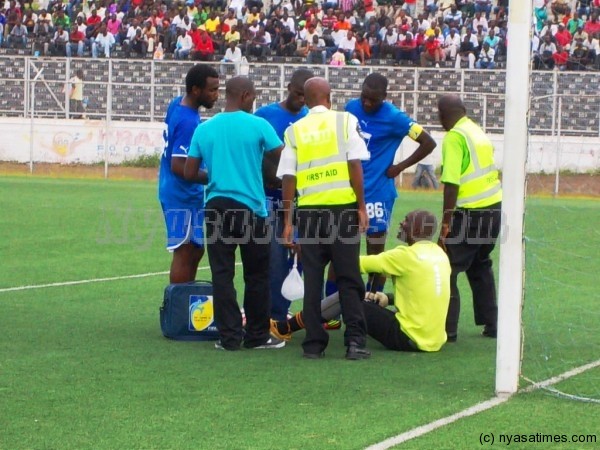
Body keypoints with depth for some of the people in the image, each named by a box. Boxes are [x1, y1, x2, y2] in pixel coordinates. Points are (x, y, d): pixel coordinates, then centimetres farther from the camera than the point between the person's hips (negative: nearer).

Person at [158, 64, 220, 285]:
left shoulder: (176, 104, 6)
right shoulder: (188, 122, -23)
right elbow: (178, 166, -25)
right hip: (183, 196, -10)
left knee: (195, 250, 15)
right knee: (185, 252, -5)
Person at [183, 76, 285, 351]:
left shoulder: (204, 129, 4)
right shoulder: (258, 126, -6)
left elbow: (190, 173, 6)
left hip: (216, 206, 3)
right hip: (251, 207, -3)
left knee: (222, 274, 4)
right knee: (256, 275, 9)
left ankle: (229, 336, 2)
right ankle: (257, 336, 13)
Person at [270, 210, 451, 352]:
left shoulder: (407, 256, -13)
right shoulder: (440, 255, 9)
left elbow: (364, 264, -5)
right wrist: (389, 298, 17)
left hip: (409, 339, -8)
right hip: (436, 340, 8)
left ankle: (286, 328, 10)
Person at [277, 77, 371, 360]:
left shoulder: (294, 130, 8)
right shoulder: (345, 121, 3)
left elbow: (288, 177, 3)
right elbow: (355, 165, -5)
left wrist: (287, 220, 7)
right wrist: (362, 207, -2)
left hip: (309, 209, 2)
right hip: (343, 205, -2)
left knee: (312, 278, 7)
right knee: (349, 278, 2)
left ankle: (314, 343, 6)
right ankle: (355, 341, -4)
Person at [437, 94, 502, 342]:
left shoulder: (454, 137, -12)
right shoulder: (478, 132, 12)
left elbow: (451, 184, -17)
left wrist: (445, 224, -16)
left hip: (470, 212, -8)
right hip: (494, 208, 8)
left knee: (448, 269, -2)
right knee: (480, 266, 23)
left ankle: (447, 328, -4)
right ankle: (491, 324, 25)